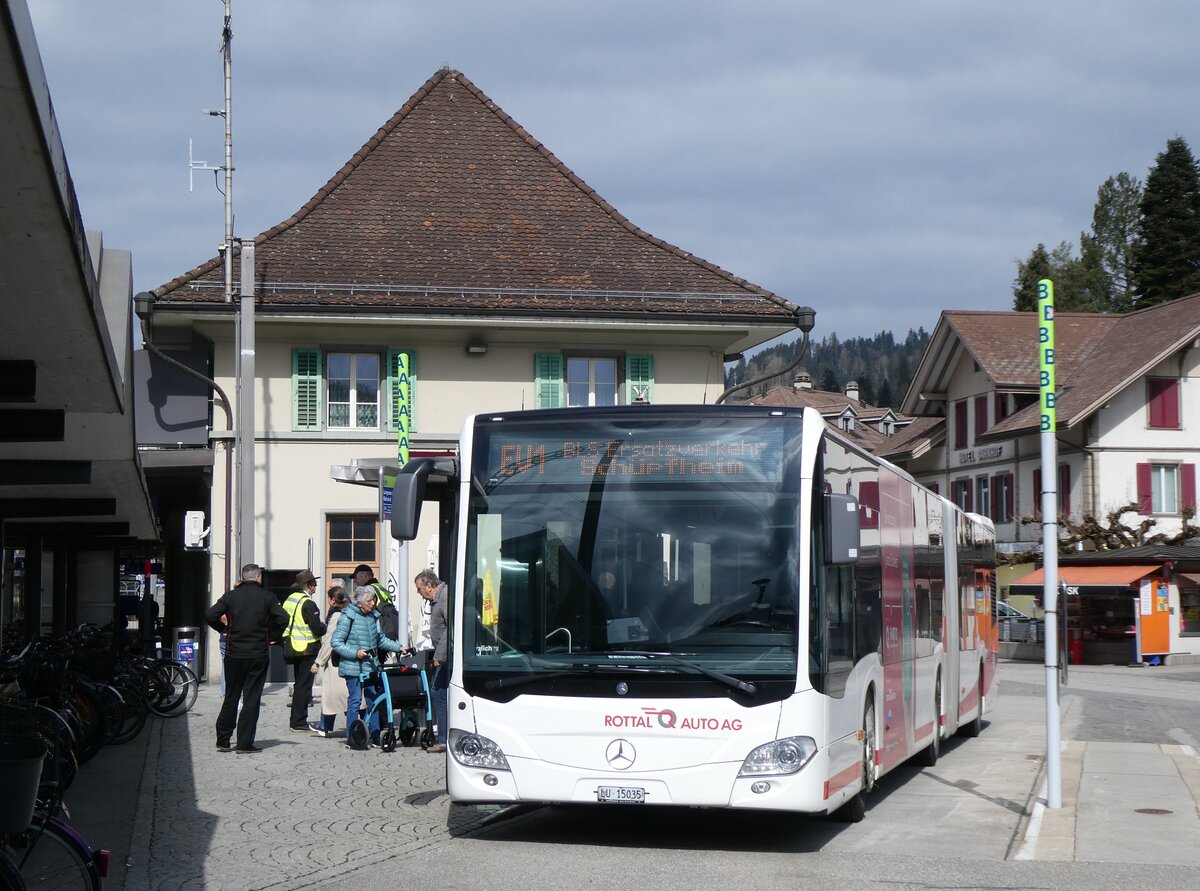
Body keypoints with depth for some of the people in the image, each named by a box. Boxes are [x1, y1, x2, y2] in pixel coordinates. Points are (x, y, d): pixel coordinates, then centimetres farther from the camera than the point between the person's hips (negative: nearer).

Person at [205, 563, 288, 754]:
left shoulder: (231, 596, 2)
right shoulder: (267, 596, -3)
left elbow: (210, 615, -6)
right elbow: (282, 618, -13)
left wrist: (223, 629, 11)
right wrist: (272, 636, 3)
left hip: (234, 654, 2)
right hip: (258, 654, -2)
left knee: (231, 697, 13)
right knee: (251, 699, 1)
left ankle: (223, 740, 15)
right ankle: (245, 744, -2)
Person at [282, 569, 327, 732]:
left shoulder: (289, 600, 8)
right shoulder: (308, 604, -18)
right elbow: (317, 629, -22)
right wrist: (326, 627, -2)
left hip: (292, 648, 8)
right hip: (307, 649, -8)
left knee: (299, 684, 18)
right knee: (304, 686, -2)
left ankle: (295, 722, 22)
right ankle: (299, 723, 0)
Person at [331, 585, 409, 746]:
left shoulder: (373, 616, 8)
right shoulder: (348, 617, -11)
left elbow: (380, 639, 21)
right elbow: (335, 642, -11)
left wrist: (398, 647, 12)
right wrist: (355, 653, -19)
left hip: (371, 666, 7)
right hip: (353, 666, -7)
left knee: (373, 700, 10)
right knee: (355, 700, -5)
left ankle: (375, 735, 18)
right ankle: (351, 737, 2)